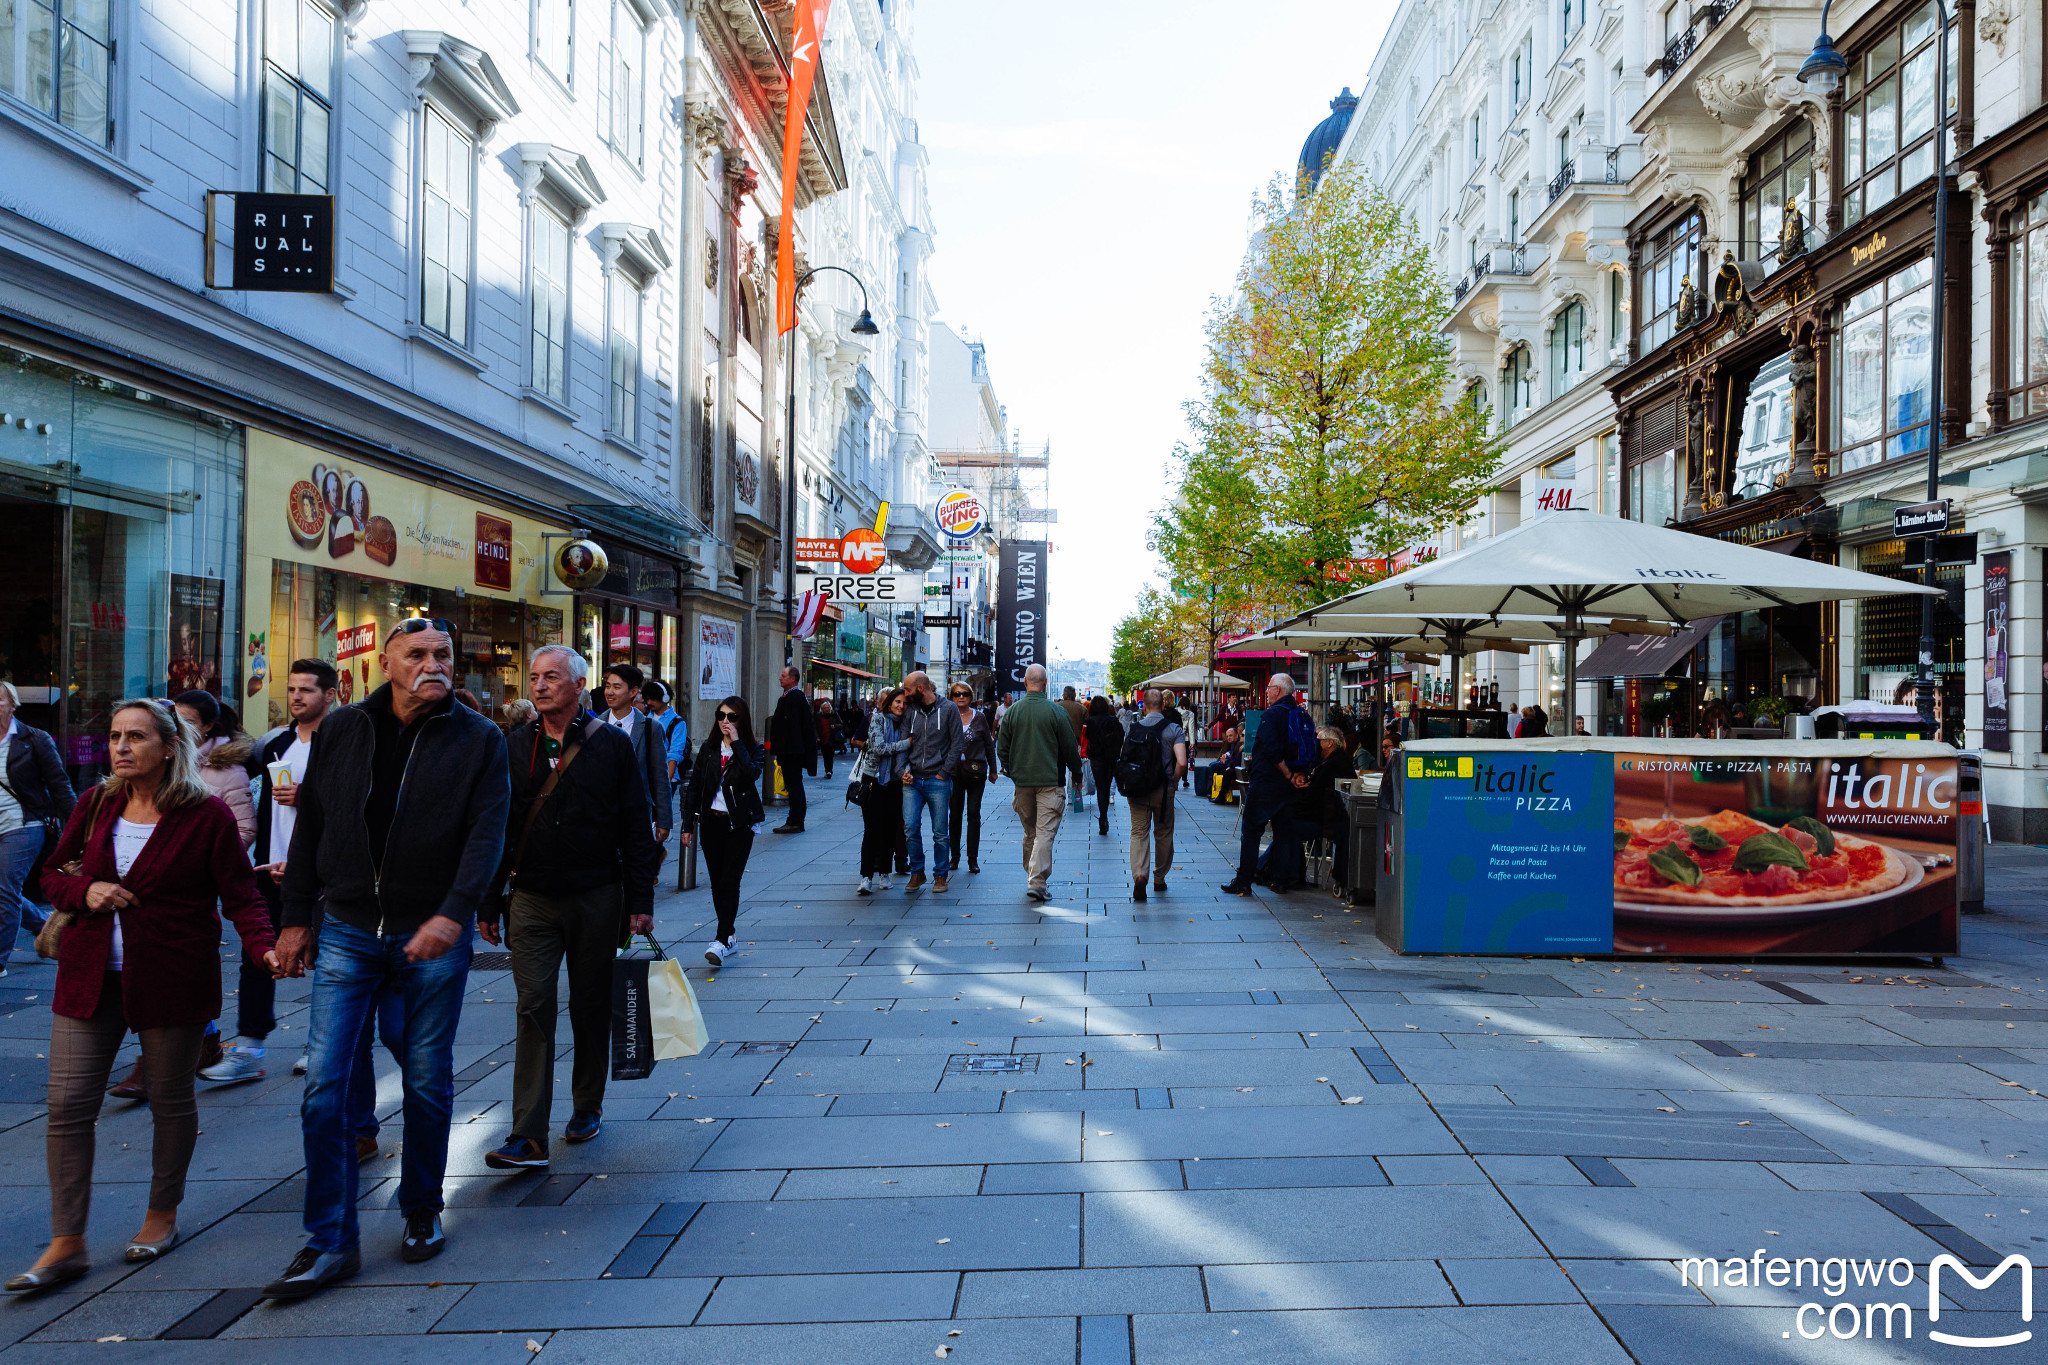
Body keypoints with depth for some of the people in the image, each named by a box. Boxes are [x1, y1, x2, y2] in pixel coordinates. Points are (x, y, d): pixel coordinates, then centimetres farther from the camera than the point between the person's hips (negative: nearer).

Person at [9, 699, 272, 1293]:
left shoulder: (207, 814, -8)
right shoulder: (94, 807, 6)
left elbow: (240, 894, -8)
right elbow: (54, 873, 17)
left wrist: (264, 946, -25)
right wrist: (85, 892, -6)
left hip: (171, 978, -4)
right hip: (91, 976, 4)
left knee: (171, 1100, 10)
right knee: (68, 1104, 0)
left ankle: (162, 1217, 30)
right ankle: (66, 1244, 10)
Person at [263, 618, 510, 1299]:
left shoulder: (479, 739, -3)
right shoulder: (340, 730, 5)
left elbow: (487, 834, -11)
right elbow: (309, 828, 10)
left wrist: (453, 915, -24)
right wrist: (296, 918, 7)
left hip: (435, 937, -2)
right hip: (347, 934, 2)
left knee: (428, 1084, 10)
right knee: (325, 1087, -1)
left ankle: (422, 1210, 29)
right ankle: (331, 1241, 10)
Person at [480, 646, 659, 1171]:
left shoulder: (612, 744, -1)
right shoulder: (514, 747, 6)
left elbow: (637, 828, 0)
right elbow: (496, 830, 9)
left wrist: (641, 902, -4)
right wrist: (488, 905, 7)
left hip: (598, 900, -1)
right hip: (532, 900, 1)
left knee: (591, 1008, 10)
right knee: (533, 1009, -4)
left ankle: (587, 1108, 30)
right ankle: (529, 1138, -3)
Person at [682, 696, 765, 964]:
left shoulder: (752, 750, -2)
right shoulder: (708, 749, 8)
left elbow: (752, 774, -24)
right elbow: (695, 787, 9)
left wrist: (736, 742, -19)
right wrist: (688, 824, 6)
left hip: (739, 824, -4)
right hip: (710, 821, 4)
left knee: (729, 881, -11)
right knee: (717, 882, 8)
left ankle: (721, 941, -14)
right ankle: (727, 935, 19)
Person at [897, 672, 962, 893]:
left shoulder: (948, 709, -1)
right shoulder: (910, 712, 11)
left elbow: (957, 744, -2)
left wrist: (944, 772, -7)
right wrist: (905, 768, -6)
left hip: (938, 781, -3)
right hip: (912, 780, 3)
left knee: (940, 832, 2)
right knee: (910, 828, -4)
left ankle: (940, 875, 15)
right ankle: (917, 873, 12)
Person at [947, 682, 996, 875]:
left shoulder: (979, 717, 2)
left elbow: (989, 744, 9)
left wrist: (993, 769, 9)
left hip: (976, 771, -1)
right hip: (954, 771, 1)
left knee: (973, 814, -1)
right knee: (955, 814, 6)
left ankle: (973, 859, 2)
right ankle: (954, 856, 19)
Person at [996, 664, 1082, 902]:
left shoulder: (1013, 711, 1)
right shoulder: (1055, 711, -8)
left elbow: (1001, 748, 6)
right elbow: (1071, 747, -3)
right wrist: (1077, 774, 10)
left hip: (1023, 782, 4)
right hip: (1050, 782, -3)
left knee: (1029, 832, 16)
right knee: (1045, 832, -5)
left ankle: (1031, 876, 26)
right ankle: (1037, 882, -13)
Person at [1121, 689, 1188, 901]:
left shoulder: (1133, 728, 1)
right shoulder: (1174, 729, -7)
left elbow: (1123, 759, 3)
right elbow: (1181, 763, -17)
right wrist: (1174, 781, 0)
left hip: (1136, 790, 1)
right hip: (1162, 789, -1)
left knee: (1138, 833, 3)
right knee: (1163, 834, 15)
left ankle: (1139, 874, -18)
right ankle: (1159, 879, 26)